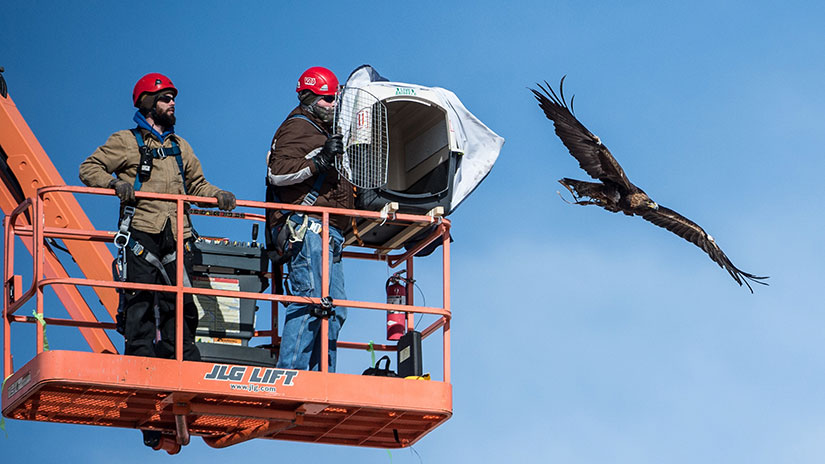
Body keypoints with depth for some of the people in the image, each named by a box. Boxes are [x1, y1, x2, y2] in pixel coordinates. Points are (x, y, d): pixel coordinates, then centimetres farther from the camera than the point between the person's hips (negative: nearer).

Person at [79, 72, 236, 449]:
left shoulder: (180, 148, 25)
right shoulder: (126, 142, 9)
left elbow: (196, 184, 30)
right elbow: (89, 168, 6)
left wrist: (218, 195, 9)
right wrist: (114, 182, -13)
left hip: (177, 239, 5)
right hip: (141, 236, -4)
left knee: (180, 312, -2)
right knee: (140, 310, -10)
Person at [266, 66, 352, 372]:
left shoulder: (324, 134, 31)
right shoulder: (297, 128, 1)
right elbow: (277, 173, -15)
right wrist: (320, 161, -22)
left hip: (328, 234, 10)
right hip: (307, 227, -10)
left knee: (334, 307, 3)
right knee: (312, 298, -20)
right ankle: (291, 371, -23)